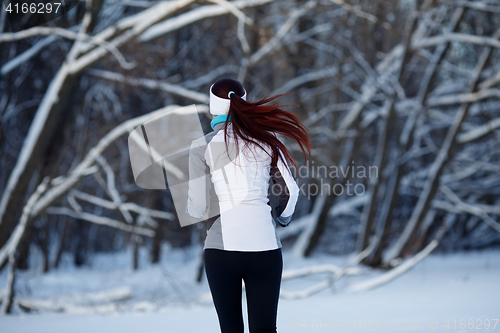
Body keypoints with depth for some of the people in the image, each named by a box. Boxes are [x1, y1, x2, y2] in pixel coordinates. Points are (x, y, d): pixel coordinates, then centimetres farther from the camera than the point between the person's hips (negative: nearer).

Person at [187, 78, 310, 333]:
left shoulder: (203, 146, 0)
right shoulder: (266, 140, 7)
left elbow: (197, 206, -3)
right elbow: (290, 191, 7)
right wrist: (282, 217, 28)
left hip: (222, 246, -1)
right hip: (264, 245, 2)